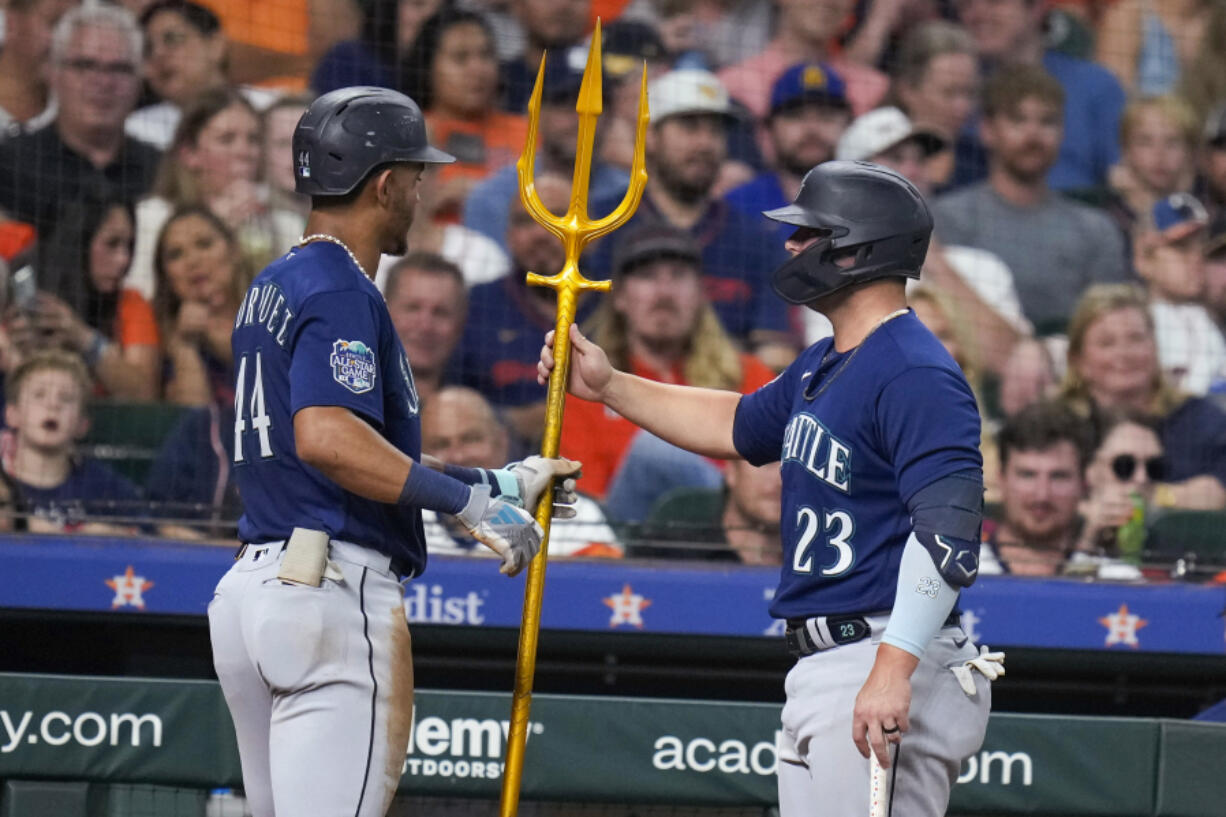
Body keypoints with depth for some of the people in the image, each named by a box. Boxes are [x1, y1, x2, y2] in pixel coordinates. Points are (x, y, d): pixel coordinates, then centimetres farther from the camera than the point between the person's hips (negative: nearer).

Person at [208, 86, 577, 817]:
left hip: (253, 586, 10)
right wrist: (472, 501, -23)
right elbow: (327, 439, -26)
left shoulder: (272, 289, 20)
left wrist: (500, 483, 24)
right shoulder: (341, 292, -10)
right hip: (335, 591, -10)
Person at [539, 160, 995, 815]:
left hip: (887, 666, -11)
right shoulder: (821, 368, 18)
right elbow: (740, 427, 37)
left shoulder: (916, 375, -15)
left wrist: (893, 670, -32)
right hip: (818, 672, 11)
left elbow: (947, 531, -25)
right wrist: (610, 387, 31)